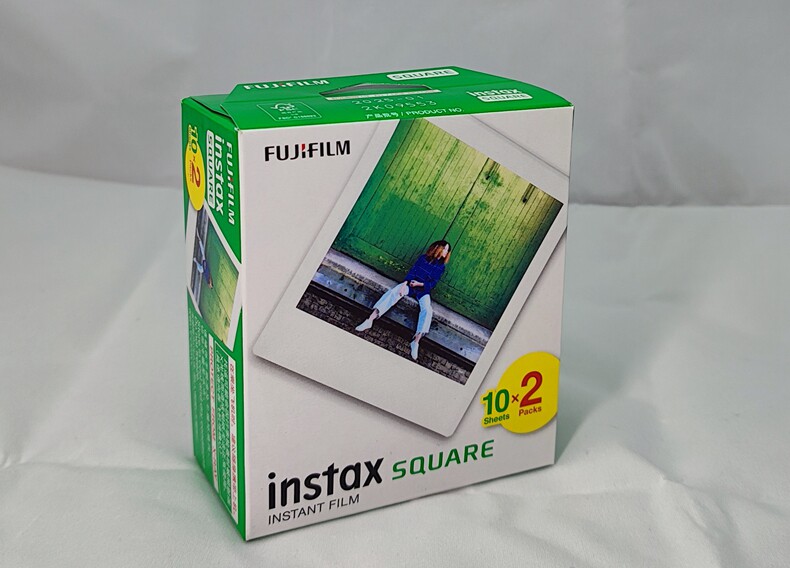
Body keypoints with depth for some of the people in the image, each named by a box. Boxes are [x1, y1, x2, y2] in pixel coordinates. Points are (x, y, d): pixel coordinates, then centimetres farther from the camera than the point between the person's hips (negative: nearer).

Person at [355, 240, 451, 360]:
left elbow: (433, 284, 3)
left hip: (423, 289, 0)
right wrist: (404, 284, -15)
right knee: (392, 292, -30)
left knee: (427, 310, -32)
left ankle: (416, 341, -41)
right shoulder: (423, 258, 11)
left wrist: (419, 284, -14)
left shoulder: (441, 266, 10)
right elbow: (412, 271, 3)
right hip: (411, 284, 0)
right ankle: (370, 320, -42)